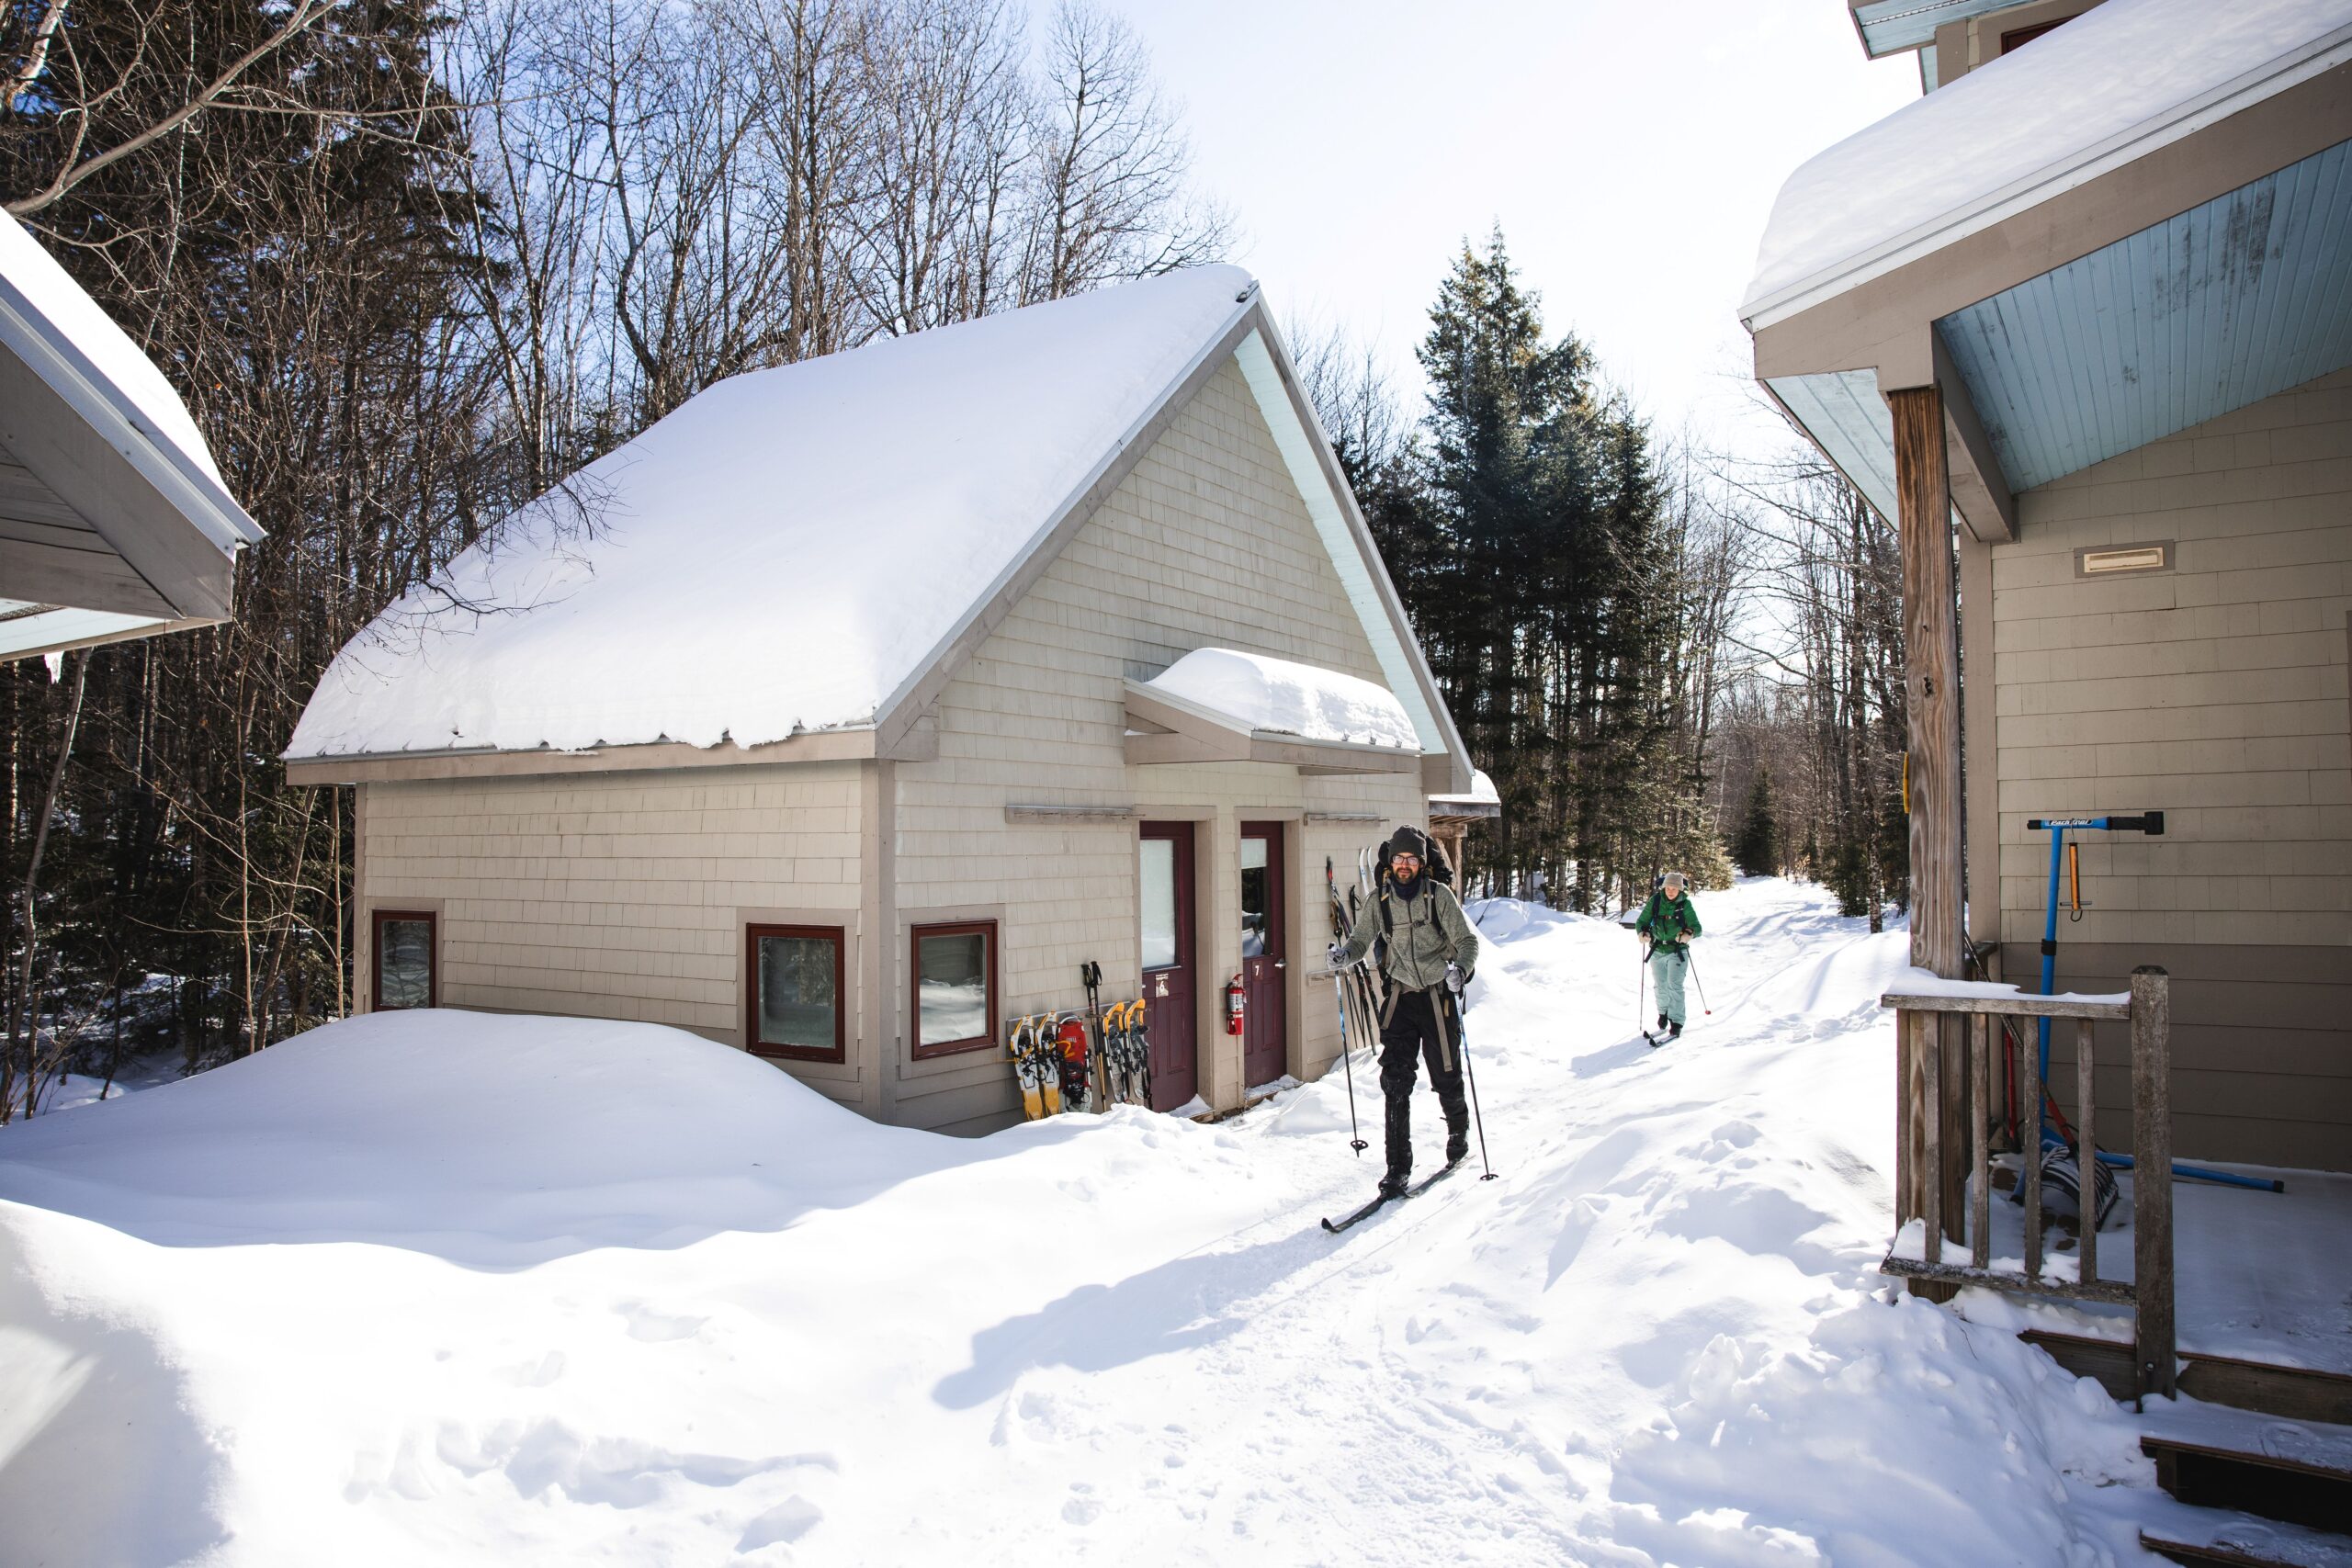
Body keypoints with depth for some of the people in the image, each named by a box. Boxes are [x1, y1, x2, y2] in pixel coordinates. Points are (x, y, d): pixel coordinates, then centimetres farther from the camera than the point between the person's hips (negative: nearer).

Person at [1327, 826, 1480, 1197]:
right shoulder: (1380, 902, 3)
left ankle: (1458, 1132, 41)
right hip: (1400, 997, 2)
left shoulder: (1439, 895, -5)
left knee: (1445, 1076, 9)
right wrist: (1344, 954, -16)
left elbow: (1467, 939, -6)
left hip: (1437, 995, -2)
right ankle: (1398, 1165, -1)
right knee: (1395, 1080, -7)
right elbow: (1361, 940, 6)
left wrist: (1461, 968, -25)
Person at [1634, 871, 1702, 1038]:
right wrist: (1643, 932, -18)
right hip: (1658, 951, 3)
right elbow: (1642, 921, 2)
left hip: (1677, 951, -3)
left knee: (1674, 986, -13)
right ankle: (1663, 1014, 32)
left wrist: (1689, 934, -28)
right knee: (1661, 987, 10)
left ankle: (1677, 1024, -9)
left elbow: (1697, 927, -7)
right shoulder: (1655, 901, -4)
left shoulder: (1685, 904, -8)